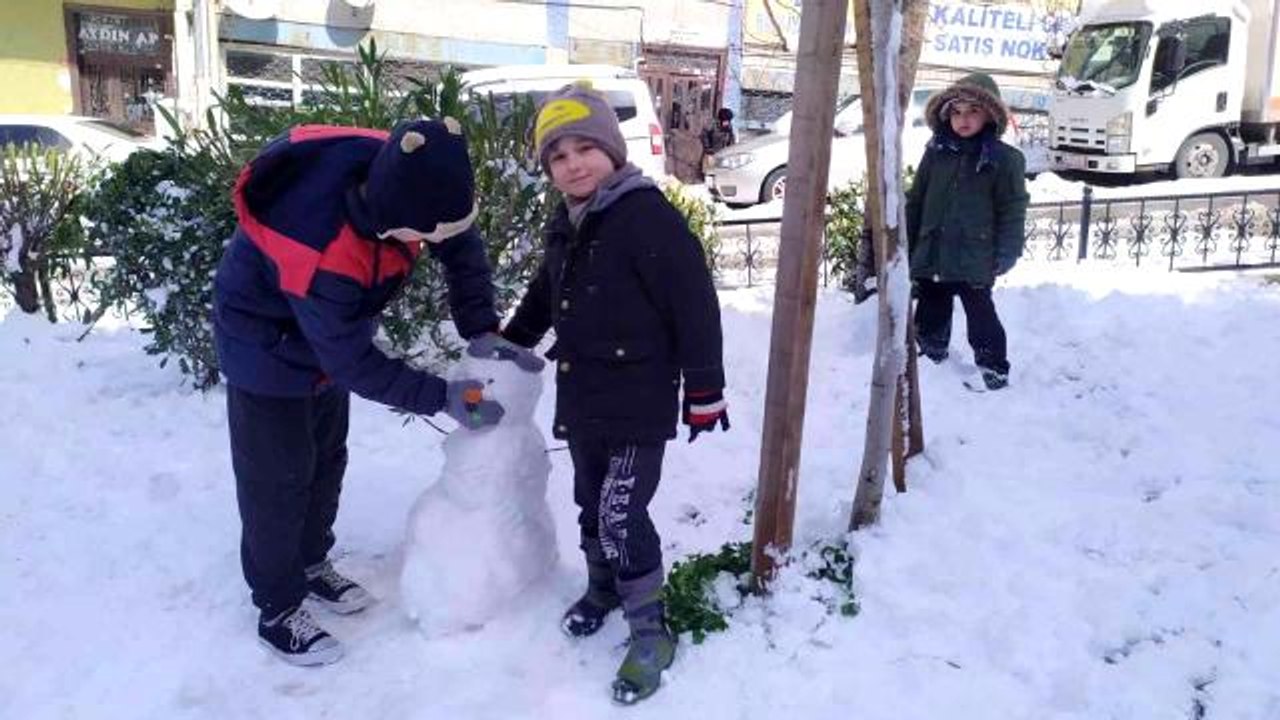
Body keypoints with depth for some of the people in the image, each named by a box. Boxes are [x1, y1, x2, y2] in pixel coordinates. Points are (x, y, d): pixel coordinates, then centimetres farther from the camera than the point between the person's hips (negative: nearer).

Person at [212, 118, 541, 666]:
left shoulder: (401, 175, -26)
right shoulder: (320, 252, -44)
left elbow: (462, 247, -9)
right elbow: (353, 363, -32)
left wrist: (481, 331, -17)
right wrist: (442, 398, -30)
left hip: (329, 329, 7)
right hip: (267, 345, -7)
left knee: (327, 459, 18)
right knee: (278, 478, 1)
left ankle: (312, 564, 38)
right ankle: (278, 610, 18)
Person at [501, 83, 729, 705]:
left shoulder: (648, 216, -17)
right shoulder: (566, 225, 9)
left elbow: (695, 306, -17)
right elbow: (544, 296, 26)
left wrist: (704, 389, -15)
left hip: (638, 402, -8)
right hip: (581, 398, 8)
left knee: (622, 515, -9)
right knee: (591, 504, 19)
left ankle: (650, 633, 7)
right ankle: (603, 587, 42)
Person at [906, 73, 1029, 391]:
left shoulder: (1004, 159, -5)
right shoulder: (936, 153, 6)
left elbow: (1013, 210, -3)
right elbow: (915, 202, 11)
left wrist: (1006, 254, -9)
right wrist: (907, 243, 10)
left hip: (975, 260, -4)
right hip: (930, 255, 4)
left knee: (981, 314, 0)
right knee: (930, 313, 15)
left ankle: (993, 368, 12)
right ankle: (931, 358, 32)